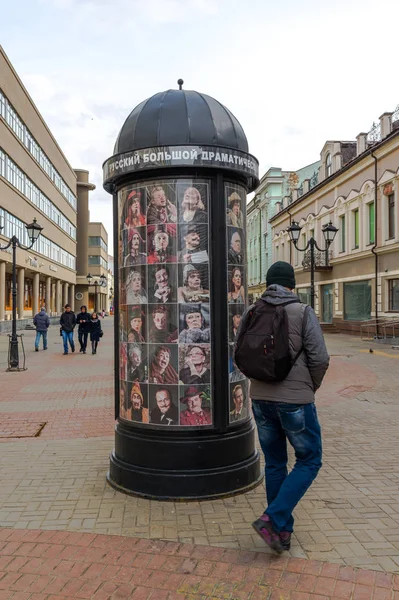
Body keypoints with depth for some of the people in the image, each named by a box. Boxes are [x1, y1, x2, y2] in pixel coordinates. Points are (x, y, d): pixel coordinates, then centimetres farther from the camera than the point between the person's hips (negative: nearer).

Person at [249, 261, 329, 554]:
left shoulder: (252, 313, 2)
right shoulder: (303, 312, -10)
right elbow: (320, 358, -13)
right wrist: (312, 387, 5)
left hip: (261, 398, 5)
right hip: (295, 400, -5)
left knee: (275, 463, 18)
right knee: (309, 461, 13)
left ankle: (283, 531, 27)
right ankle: (272, 519, 2)